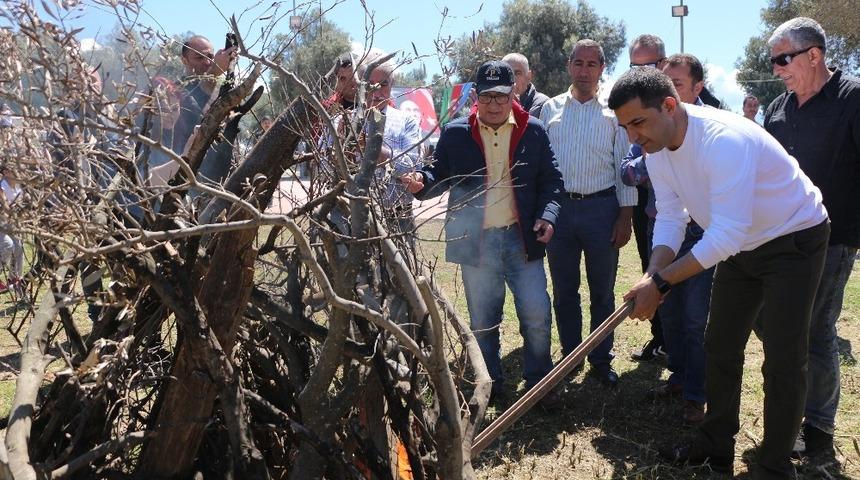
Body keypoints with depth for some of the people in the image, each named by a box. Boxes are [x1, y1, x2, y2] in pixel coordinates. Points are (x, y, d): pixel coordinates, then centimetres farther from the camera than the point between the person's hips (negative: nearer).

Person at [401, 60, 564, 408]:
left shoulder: (533, 131, 2)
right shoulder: (455, 133, 0)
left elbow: (551, 180, 6)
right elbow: (441, 176, 5)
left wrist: (548, 215, -10)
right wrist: (422, 181, -18)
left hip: (522, 238, 0)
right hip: (477, 242, 0)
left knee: (536, 317, 1)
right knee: (482, 320, 11)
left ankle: (539, 382, 22)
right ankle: (490, 384, 29)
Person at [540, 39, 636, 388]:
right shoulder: (550, 109, 9)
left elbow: (625, 164, 3)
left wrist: (625, 214, -4)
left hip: (601, 206, -1)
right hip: (559, 206, 2)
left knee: (602, 290, 6)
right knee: (563, 289, 9)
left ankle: (601, 360, 19)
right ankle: (569, 356, 22)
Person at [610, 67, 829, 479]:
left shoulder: (724, 140, -36)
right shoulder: (657, 149, -10)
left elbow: (726, 236, -37)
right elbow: (670, 220, -7)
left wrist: (661, 282, -35)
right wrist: (652, 274, -23)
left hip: (795, 239, -8)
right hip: (740, 244, 8)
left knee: (783, 361, -5)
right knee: (719, 347, 13)